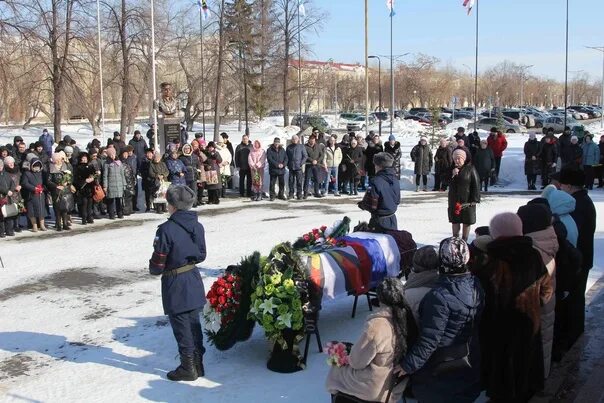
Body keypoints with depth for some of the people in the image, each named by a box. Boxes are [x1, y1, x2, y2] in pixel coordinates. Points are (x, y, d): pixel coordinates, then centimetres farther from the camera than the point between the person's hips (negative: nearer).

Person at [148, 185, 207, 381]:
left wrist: (155, 270, 5)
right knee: (194, 323, 15)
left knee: (181, 327, 4)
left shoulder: (166, 229, -21)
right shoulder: (197, 226, 0)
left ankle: (188, 368, 12)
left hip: (175, 285, -6)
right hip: (194, 281, 7)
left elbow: (158, 263, -16)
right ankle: (197, 364, 24)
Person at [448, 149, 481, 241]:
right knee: (455, 221, 10)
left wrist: (474, 199, -13)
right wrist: (452, 174, -14)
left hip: (467, 201, -4)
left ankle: (464, 241, 13)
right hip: (454, 200, 4)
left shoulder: (470, 169, -8)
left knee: (466, 222, 4)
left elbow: (476, 184, -10)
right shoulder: (452, 168, 7)